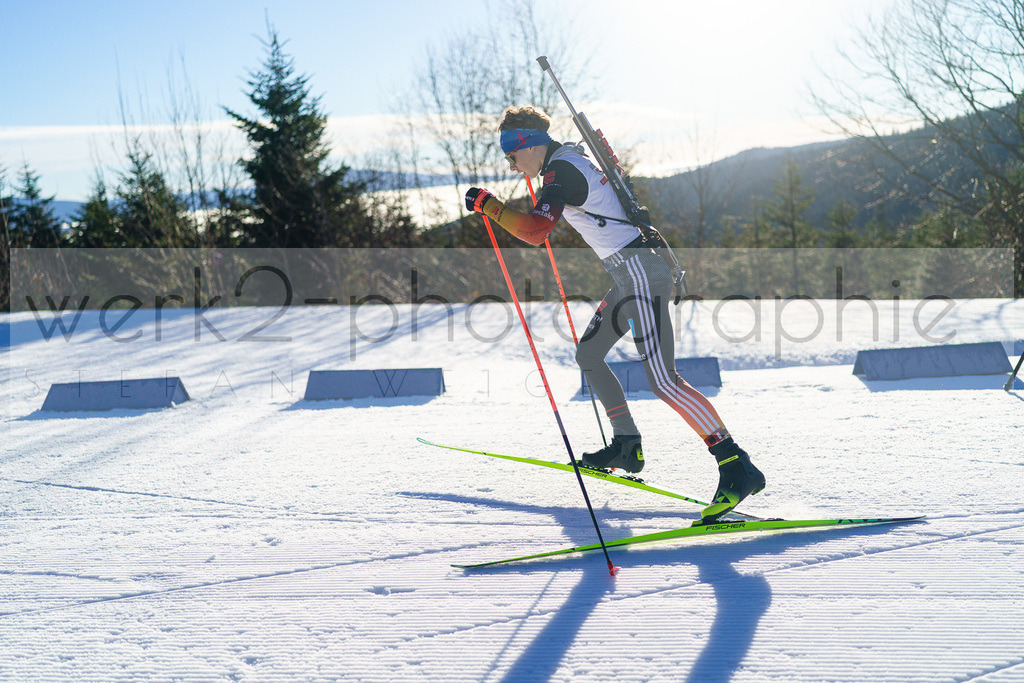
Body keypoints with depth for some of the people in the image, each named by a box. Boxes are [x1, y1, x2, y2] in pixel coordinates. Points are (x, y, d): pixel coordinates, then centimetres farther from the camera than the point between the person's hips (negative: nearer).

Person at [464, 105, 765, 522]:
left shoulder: (560, 171, -12)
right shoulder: (572, 160, 18)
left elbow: (535, 230, -26)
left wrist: (488, 203, -19)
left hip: (640, 275, -11)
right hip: (630, 276, 11)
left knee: (662, 380, -17)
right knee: (588, 355, 20)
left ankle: (737, 467, -20)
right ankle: (627, 447, 26)